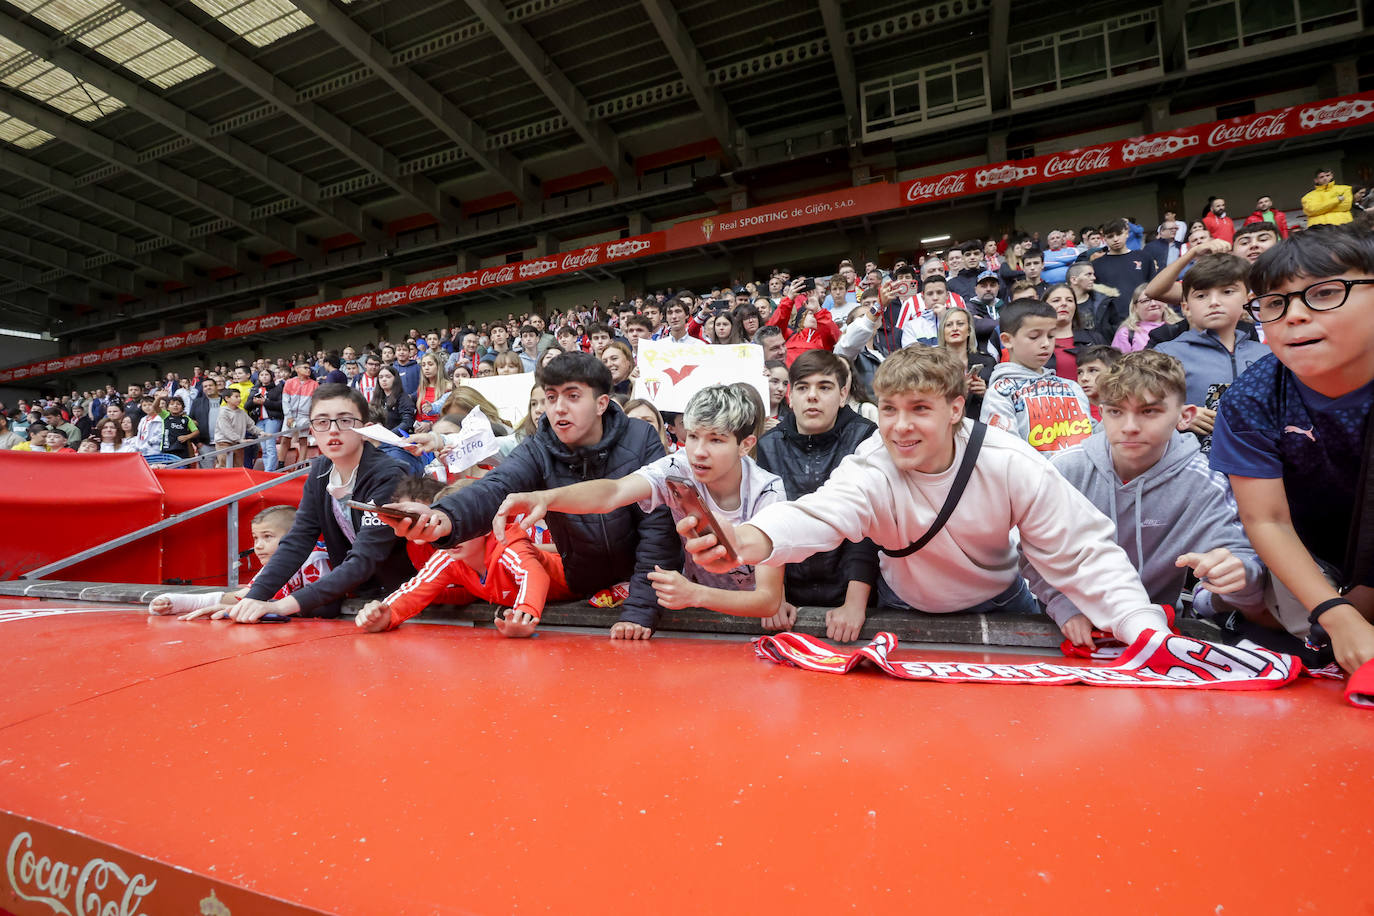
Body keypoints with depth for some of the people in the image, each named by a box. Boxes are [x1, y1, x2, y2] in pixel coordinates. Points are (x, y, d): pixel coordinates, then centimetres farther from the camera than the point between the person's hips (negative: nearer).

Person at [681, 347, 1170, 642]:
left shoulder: (1010, 464, -24)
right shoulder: (871, 468, -28)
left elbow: (1084, 554, -18)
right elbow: (820, 513, -49)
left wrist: (1144, 628, -32)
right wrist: (751, 539, -70)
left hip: (999, 605, 1)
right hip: (905, 607, -1)